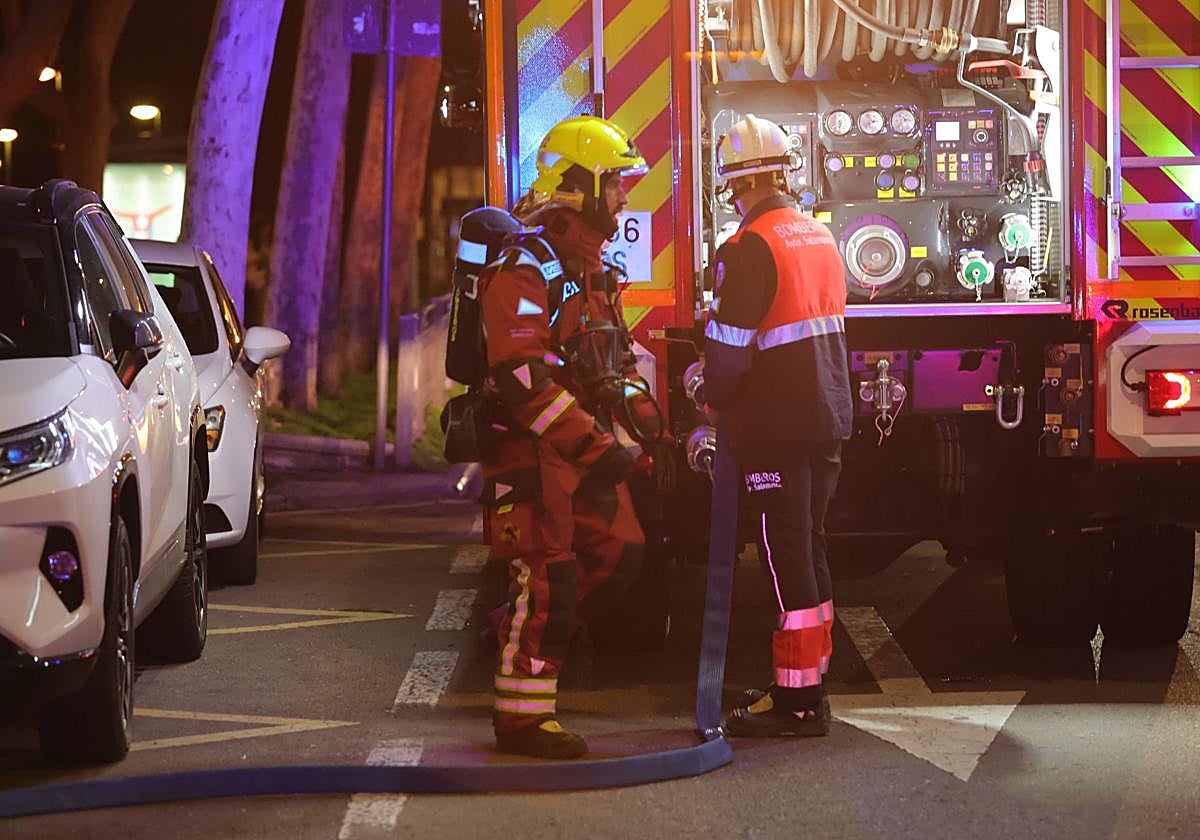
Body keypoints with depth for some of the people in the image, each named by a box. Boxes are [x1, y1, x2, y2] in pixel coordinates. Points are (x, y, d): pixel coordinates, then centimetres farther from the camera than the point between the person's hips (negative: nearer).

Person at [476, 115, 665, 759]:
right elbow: (523, 377, -24)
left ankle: (525, 636, 22)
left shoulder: (590, 270, 16)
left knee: (618, 554, 7)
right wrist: (592, 445, -26)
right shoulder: (524, 267, -16)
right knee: (548, 578, -8)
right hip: (531, 449, -9)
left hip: (582, 447, 9)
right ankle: (522, 717, 0)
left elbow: (612, 355, 27)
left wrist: (640, 411, 9)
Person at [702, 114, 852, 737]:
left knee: (786, 556, -5)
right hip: (828, 418, 8)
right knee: (809, 548, 16)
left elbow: (731, 343, -17)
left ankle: (798, 702, -3)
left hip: (775, 426, -8)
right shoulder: (821, 237, 12)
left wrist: (714, 401, 2)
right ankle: (810, 682, 24)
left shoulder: (750, 247, -15)